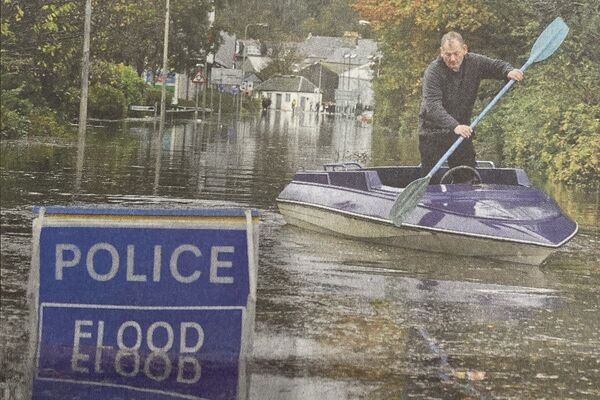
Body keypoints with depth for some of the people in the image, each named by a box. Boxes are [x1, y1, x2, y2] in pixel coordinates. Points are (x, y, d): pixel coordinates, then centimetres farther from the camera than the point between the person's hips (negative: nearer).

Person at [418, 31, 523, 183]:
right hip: (433, 134, -5)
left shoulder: (474, 62, -4)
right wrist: (454, 126, -46)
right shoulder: (433, 72, -21)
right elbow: (433, 107, -31)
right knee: (431, 181, -6)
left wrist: (509, 71, -15)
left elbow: (496, 65, 11)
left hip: (462, 130, 5)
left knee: (469, 178, 8)